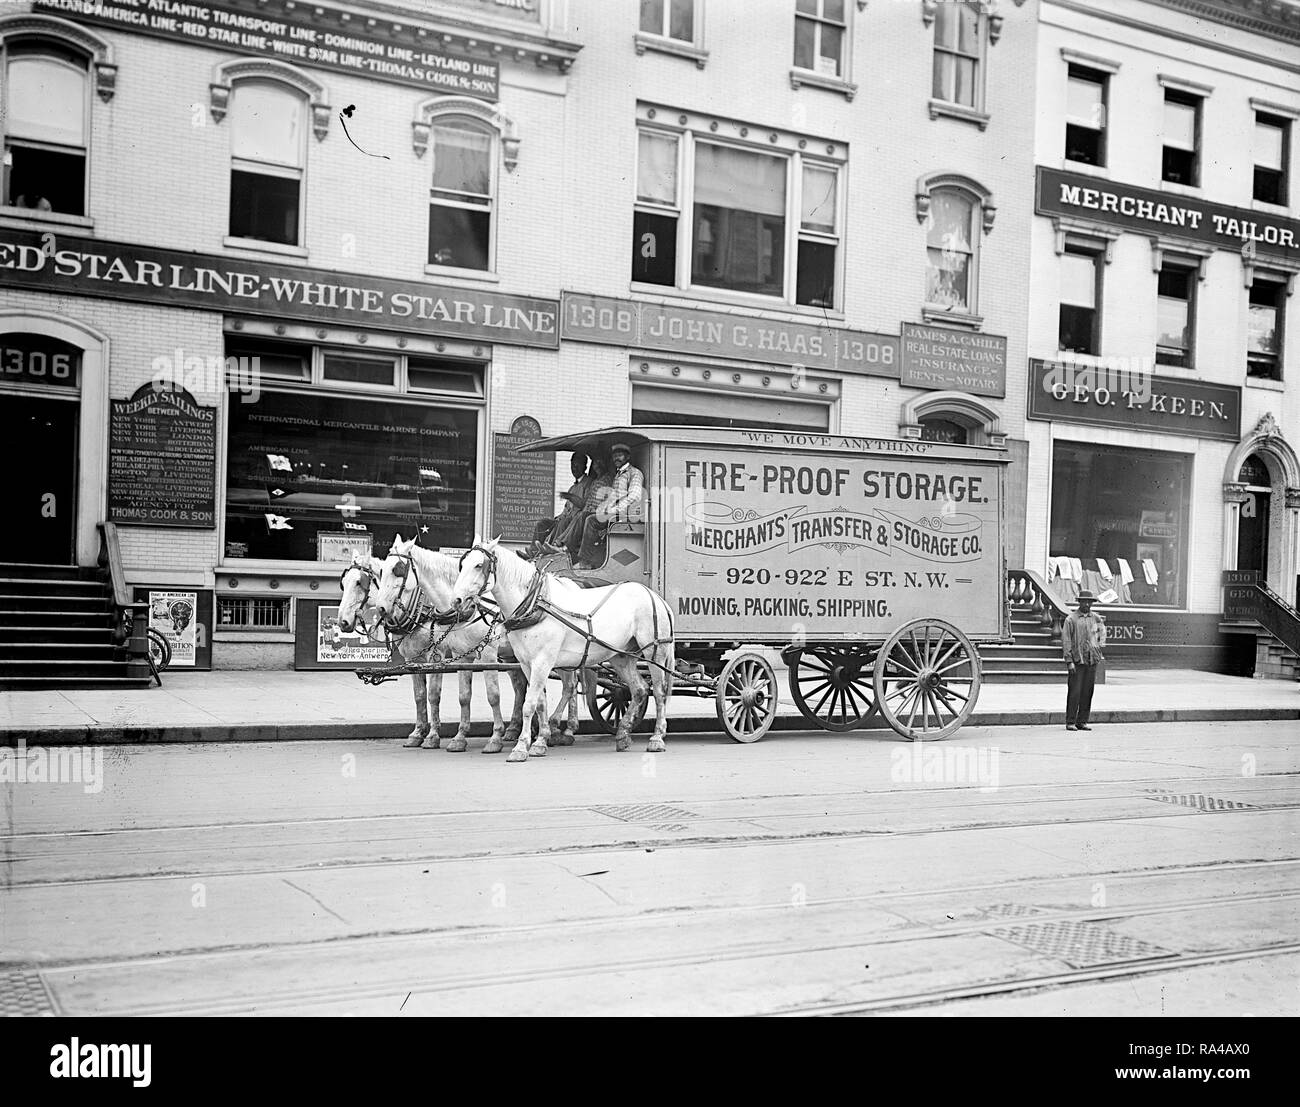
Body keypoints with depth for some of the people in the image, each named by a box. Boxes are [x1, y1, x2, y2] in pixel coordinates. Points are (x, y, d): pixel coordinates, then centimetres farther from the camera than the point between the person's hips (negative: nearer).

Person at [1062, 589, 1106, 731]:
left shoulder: (1097, 619, 12)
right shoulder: (1071, 620, 1)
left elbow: (1102, 634, 19)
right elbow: (1065, 641, -2)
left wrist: (1099, 646, -2)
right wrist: (1069, 661, -8)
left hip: (1092, 660, 4)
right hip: (1077, 660, -4)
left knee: (1087, 692, 5)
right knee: (1074, 692, -6)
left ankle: (1082, 721, 13)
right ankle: (1070, 722, -1)